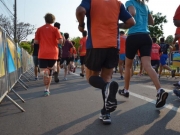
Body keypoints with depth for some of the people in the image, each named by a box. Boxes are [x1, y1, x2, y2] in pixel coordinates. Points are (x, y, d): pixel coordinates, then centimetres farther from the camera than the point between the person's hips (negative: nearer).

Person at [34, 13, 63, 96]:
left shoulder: (39, 29, 5)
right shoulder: (55, 29, 0)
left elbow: (36, 41, 3)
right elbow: (61, 41, -10)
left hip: (43, 54, 0)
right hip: (53, 53, 0)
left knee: (44, 70, 0)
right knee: (49, 71, 15)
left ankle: (44, 71, -39)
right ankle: (47, 90, 17)